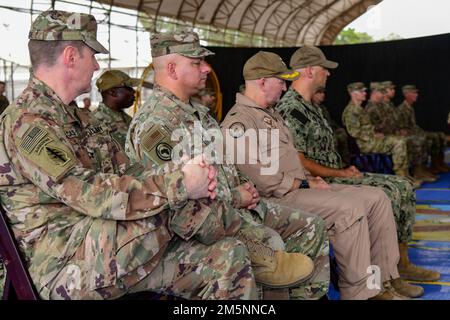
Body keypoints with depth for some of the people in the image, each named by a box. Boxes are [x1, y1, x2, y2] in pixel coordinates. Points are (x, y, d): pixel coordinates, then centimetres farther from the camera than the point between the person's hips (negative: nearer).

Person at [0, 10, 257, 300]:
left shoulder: (80, 118, 18)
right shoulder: (26, 122, -13)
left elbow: (127, 175, 12)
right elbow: (91, 194, -24)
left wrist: (187, 176, -7)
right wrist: (180, 185, -21)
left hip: (112, 250, 8)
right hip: (64, 267, -8)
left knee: (230, 258, -7)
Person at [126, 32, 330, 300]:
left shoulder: (198, 112, 16)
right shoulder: (153, 124, -16)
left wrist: (243, 186, 4)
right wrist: (235, 198, -14)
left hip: (234, 204, 10)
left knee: (311, 228, 4)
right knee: (269, 243, -32)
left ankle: (307, 295, 11)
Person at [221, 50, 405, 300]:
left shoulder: (271, 113, 21)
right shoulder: (239, 122, -13)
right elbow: (263, 180, -20)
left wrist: (310, 178, 7)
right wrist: (305, 184, -12)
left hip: (297, 188, 10)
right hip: (278, 199, -10)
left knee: (376, 198, 0)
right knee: (349, 209, -28)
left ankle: (382, 283, 1)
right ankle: (359, 292, -17)